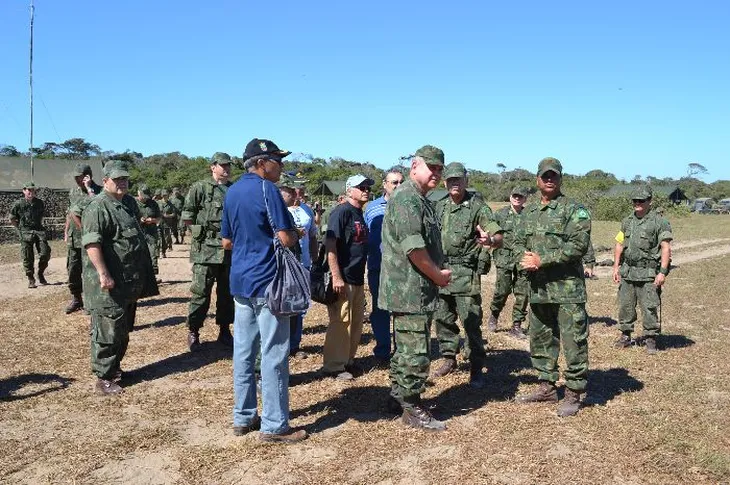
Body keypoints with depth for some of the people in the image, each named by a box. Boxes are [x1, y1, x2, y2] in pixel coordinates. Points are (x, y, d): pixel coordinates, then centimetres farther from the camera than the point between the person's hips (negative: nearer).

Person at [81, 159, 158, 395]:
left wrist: (143, 274, 25)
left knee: (123, 330, 18)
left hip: (130, 282, 9)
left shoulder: (130, 202, 14)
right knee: (107, 331, -2)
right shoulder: (97, 207, -14)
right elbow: (92, 243, -22)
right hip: (110, 284, -9)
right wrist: (103, 274, -27)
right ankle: (103, 379, 7)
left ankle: (115, 368, 32)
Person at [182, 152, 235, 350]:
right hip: (207, 248, -5)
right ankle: (193, 332, 9)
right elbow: (187, 216, -3)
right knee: (201, 292, -3)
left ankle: (224, 331, 22)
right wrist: (201, 232, -6)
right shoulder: (200, 188, -2)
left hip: (230, 249, 5)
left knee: (227, 292, 11)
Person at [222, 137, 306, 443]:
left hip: (240, 281, 8)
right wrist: (296, 235, 4)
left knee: (243, 352, 13)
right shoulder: (266, 189, -12)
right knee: (273, 355, -1)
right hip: (267, 282, -8)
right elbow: (286, 239, -17)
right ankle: (274, 426, 5)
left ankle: (242, 418, 22)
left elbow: (226, 242, 17)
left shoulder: (232, 192, 11)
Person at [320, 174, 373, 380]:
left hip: (358, 279, 9)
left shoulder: (360, 214, 14)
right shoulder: (341, 212, -12)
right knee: (340, 323, -3)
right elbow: (330, 245, -19)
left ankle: (347, 361, 28)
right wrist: (336, 278, -24)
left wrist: (361, 278, 19)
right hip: (343, 280, -9)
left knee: (356, 322, 15)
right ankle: (333, 366, 8)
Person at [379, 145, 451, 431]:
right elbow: (413, 247, -23)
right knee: (416, 352, -3)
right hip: (410, 291, -11)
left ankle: (397, 397, 31)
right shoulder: (406, 198, -16)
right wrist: (438, 275, -11)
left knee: (405, 347, 19)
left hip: (412, 290, 11)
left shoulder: (421, 201, 18)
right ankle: (412, 410, 8)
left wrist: (437, 273, 11)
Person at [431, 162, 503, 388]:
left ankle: (476, 369, 5)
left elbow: (498, 237, -15)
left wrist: (490, 240, -37)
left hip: (465, 273, -6)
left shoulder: (477, 206, -7)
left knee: (471, 321, -6)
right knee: (442, 318, 13)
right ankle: (449, 359, 29)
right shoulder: (440, 206, 10)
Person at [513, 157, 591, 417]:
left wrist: (542, 259, -17)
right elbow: (518, 242, 16)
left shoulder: (574, 209, -5)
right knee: (540, 340, 15)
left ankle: (574, 393, 10)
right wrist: (524, 259, -7)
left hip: (567, 288, -6)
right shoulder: (528, 211, 14)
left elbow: (579, 244, -15)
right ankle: (547, 386, 28)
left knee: (573, 342, -2)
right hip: (537, 288, 7)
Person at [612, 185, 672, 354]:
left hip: (648, 274, -5)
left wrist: (663, 272, -18)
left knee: (649, 308, -3)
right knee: (625, 305, 10)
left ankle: (651, 339, 9)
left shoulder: (659, 222, -5)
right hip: (627, 272, 5)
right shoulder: (627, 222, 13)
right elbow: (619, 245, 16)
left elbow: (666, 248, -11)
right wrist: (616, 267, 8)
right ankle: (625, 336, 22)